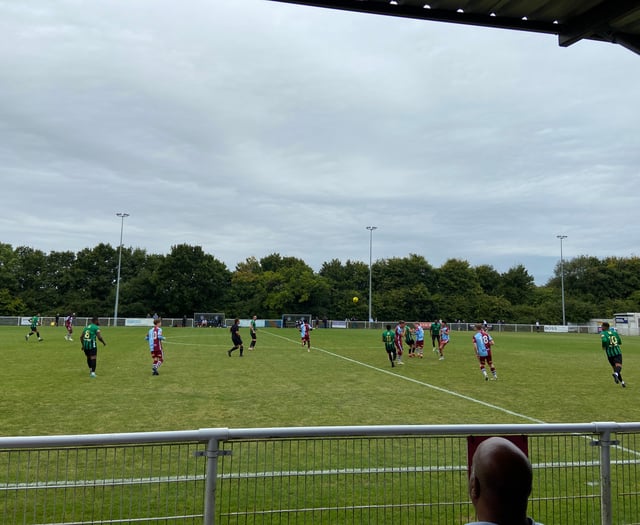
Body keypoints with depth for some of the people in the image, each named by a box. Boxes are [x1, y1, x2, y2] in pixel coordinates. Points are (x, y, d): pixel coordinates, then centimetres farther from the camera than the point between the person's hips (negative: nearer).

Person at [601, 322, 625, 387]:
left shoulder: (603, 333, -1)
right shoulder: (614, 332, 12)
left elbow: (604, 340, -21)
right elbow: (620, 342, 18)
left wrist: (603, 347, -3)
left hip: (610, 353, -1)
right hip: (618, 352, 1)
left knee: (615, 367, 14)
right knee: (618, 366, -14)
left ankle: (622, 382, 20)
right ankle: (616, 374, -46)